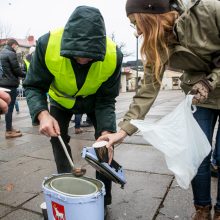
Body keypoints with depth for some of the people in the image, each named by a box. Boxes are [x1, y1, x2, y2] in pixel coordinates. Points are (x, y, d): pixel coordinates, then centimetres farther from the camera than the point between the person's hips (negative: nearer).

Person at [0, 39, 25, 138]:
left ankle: (9, 127, 23)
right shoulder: (11, 54, -11)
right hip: (10, 84, -8)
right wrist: (25, 75, 2)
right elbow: (17, 70, -14)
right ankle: (9, 131, 1)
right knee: (9, 107, -4)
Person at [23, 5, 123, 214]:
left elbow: (106, 100, -23)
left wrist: (106, 131, -37)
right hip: (61, 98, 1)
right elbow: (34, 86, -25)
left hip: (94, 99, 0)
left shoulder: (113, 55, -35)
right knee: (57, 138, 0)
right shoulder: (47, 44, -37)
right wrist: (42, 114, -44)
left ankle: (104, 197, 11)